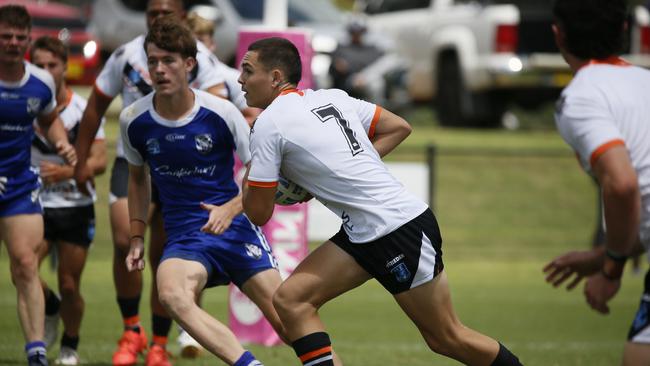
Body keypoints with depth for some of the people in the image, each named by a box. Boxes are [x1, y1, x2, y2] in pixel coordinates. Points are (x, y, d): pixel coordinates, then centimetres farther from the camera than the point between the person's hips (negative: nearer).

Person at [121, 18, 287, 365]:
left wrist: (230, 209, -18)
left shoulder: (221, 113, -9)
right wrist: (137, 238, 13)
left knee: (286, 320, -8)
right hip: (183, 236, 1)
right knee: (171, 295, -33)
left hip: (234, 228, -1)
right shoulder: (133, 120, -2)